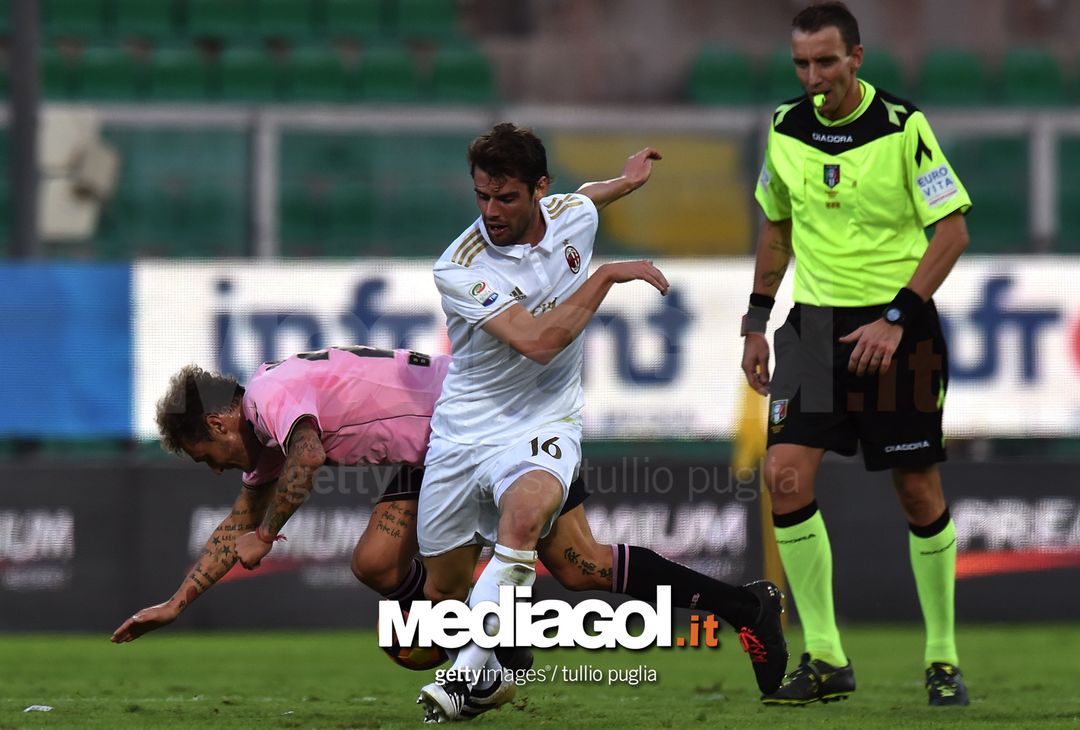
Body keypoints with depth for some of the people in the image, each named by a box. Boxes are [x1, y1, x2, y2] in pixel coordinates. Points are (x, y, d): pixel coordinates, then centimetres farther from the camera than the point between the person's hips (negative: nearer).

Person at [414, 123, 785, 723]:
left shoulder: (574, 215, -3)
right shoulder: (459, 270, -18)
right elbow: (537, 341, -26)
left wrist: (627, 179, 44)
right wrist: (607, 276, -17)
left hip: (542, 425, 0)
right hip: (463, 429, 0)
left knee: (524, 513, -34)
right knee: (445, 593, 5)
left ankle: (468, 674, -34)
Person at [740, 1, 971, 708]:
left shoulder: (903, 128, -11)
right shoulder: (786, 129, 4)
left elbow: (953, 229, -11)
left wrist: (897, 318, -18)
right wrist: (756, 322, 14)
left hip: (896, 325, -4)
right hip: (815, 324, 4)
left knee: (919, 490, 0)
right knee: (786, 476, -11)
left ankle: (944, 659, 15)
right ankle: (826, 661, -4)